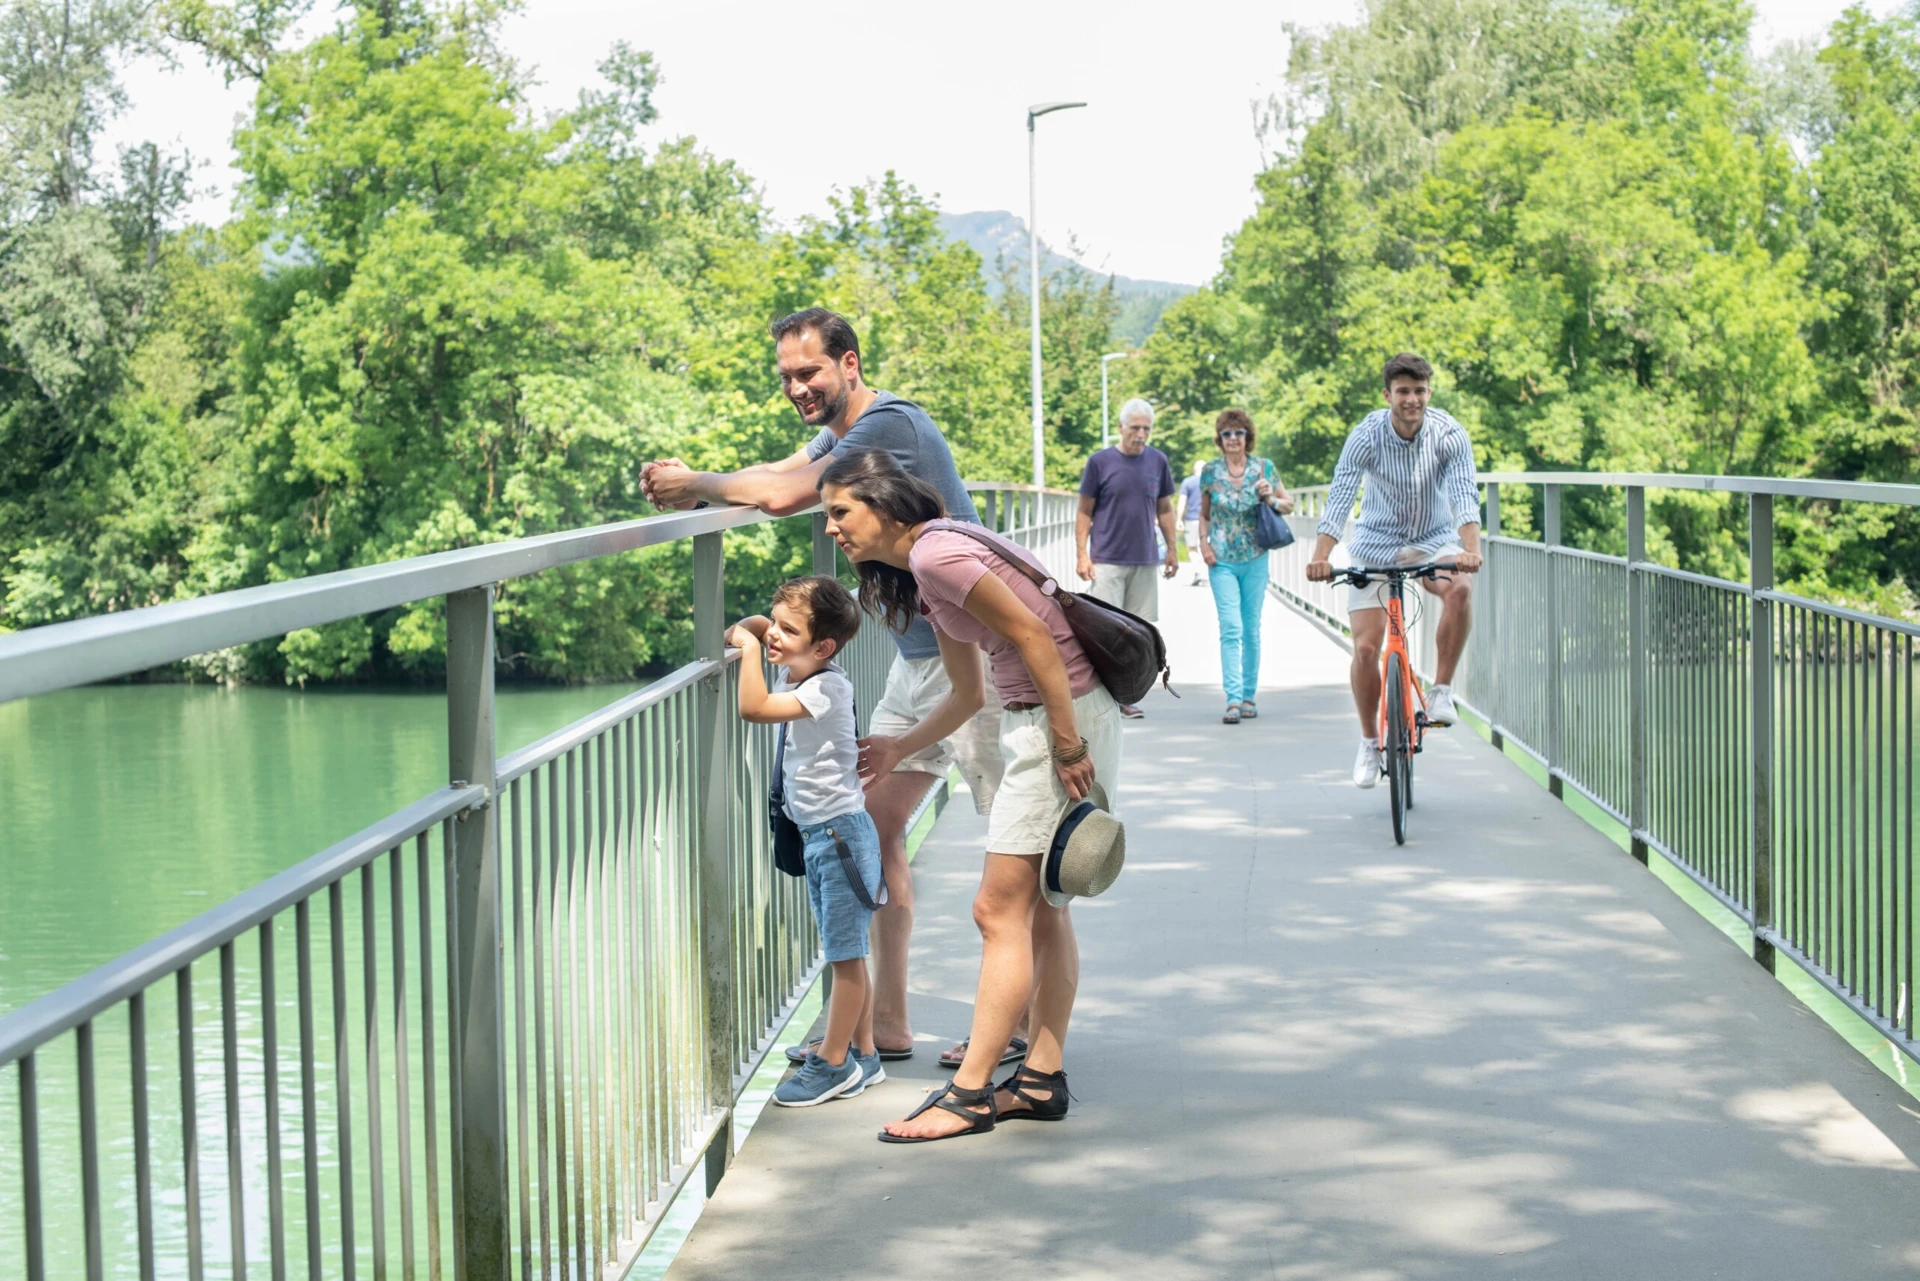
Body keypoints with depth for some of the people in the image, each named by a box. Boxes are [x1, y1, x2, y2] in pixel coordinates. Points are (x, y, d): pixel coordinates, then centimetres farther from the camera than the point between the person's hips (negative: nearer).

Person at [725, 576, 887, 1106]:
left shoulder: (828, 687, -19)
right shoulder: (793, 674, 7)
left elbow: (754, 707, -31)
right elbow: (757, 626, 25)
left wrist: (749, 648, -20)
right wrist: (737, 633, 4)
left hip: (841, 831, -9)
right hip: (816, 834, 10)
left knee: (845, 953, -1)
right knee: (847, 954, 15)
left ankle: (834, 1063, 4)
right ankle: (862, 1054, 23)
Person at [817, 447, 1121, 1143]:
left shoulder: (936, 554, -15)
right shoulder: (921, 575, 15)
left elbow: (1033, 635, -19)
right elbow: (968, 694, 21)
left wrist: (1068, 745, -18)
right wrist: (898, 747, 25)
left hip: (1068, 717, -10)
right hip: (1036, 721, 10)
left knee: (999, 909, -5)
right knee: (1040, 908, 13)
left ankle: (971, 1091, 1)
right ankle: (1042, 1078, 20)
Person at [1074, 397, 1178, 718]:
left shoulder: (1158, 462, 6)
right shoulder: (1100, 462, -3)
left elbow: (1165, 509, 15)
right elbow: (1084, 512, 0)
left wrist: (1173, 550, 12)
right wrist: (1082, 555, -6)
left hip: (1145, 560, 4)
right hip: (1108, 560, -4)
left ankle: (1125, 695, 12)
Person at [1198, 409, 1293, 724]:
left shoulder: (1264, 468, 1)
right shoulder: (1210, 471, 2)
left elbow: (1288, 503, 8)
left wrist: (1271, 500, -12)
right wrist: (1203, 542, -3)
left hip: (1255, 559, 1)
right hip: (1222, 561, -1)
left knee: (1251, 629, 7)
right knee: (1231, 628, -12)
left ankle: (1249, 695, 18)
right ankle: (1233, 698, -16)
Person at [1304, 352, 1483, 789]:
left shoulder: (1449, 434, -17)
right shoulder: (1367, 435, -18)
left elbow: (1465, 495, -26)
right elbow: (1340, 496, -26)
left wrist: (1471, 549, -44)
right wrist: (1321, 556, -40)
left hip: (1434, 541, 0)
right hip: (1376, 544, 0)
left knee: (1460, 588, -33)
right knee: (1366, 648, -8)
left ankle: (1441, 691, -16)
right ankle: (1369, 740, 14)